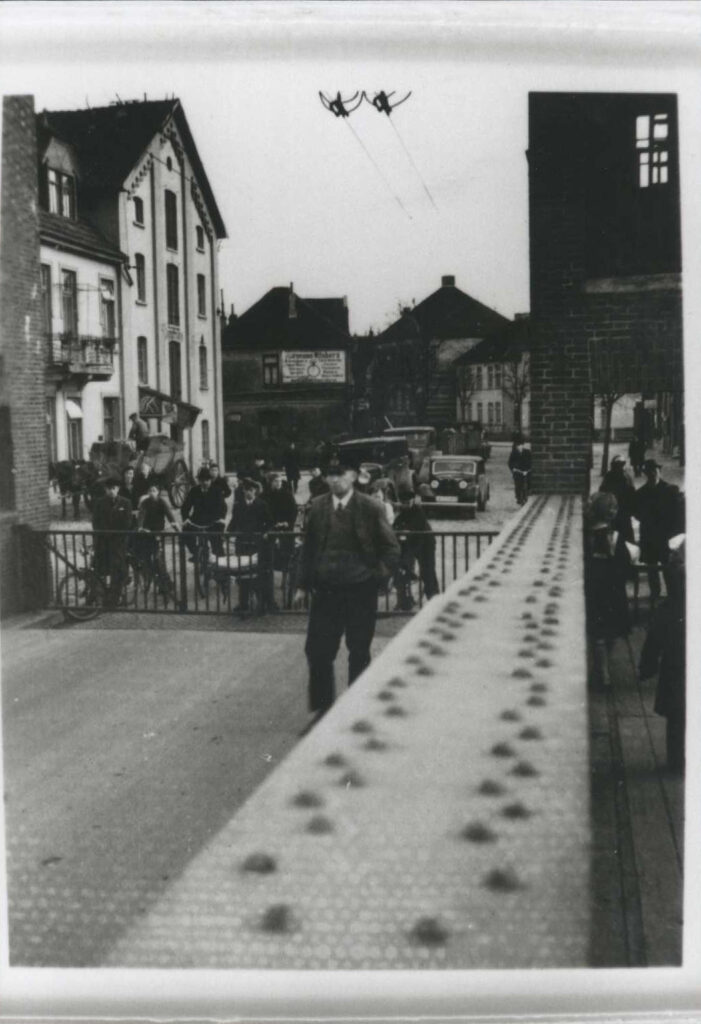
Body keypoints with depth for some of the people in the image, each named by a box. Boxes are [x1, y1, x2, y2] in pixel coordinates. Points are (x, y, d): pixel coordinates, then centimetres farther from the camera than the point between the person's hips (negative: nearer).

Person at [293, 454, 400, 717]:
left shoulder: (369, 508, -6)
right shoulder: (318, 507, 2)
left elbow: (391, 548, 2)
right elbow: (308, 547, 10)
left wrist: (378, 576, -5)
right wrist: (303, 584, 7)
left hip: (360, 591, -2)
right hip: (325, 591, 2)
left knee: (359, 653, 8)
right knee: (317, 650, 1)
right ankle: (322, 707, 17)